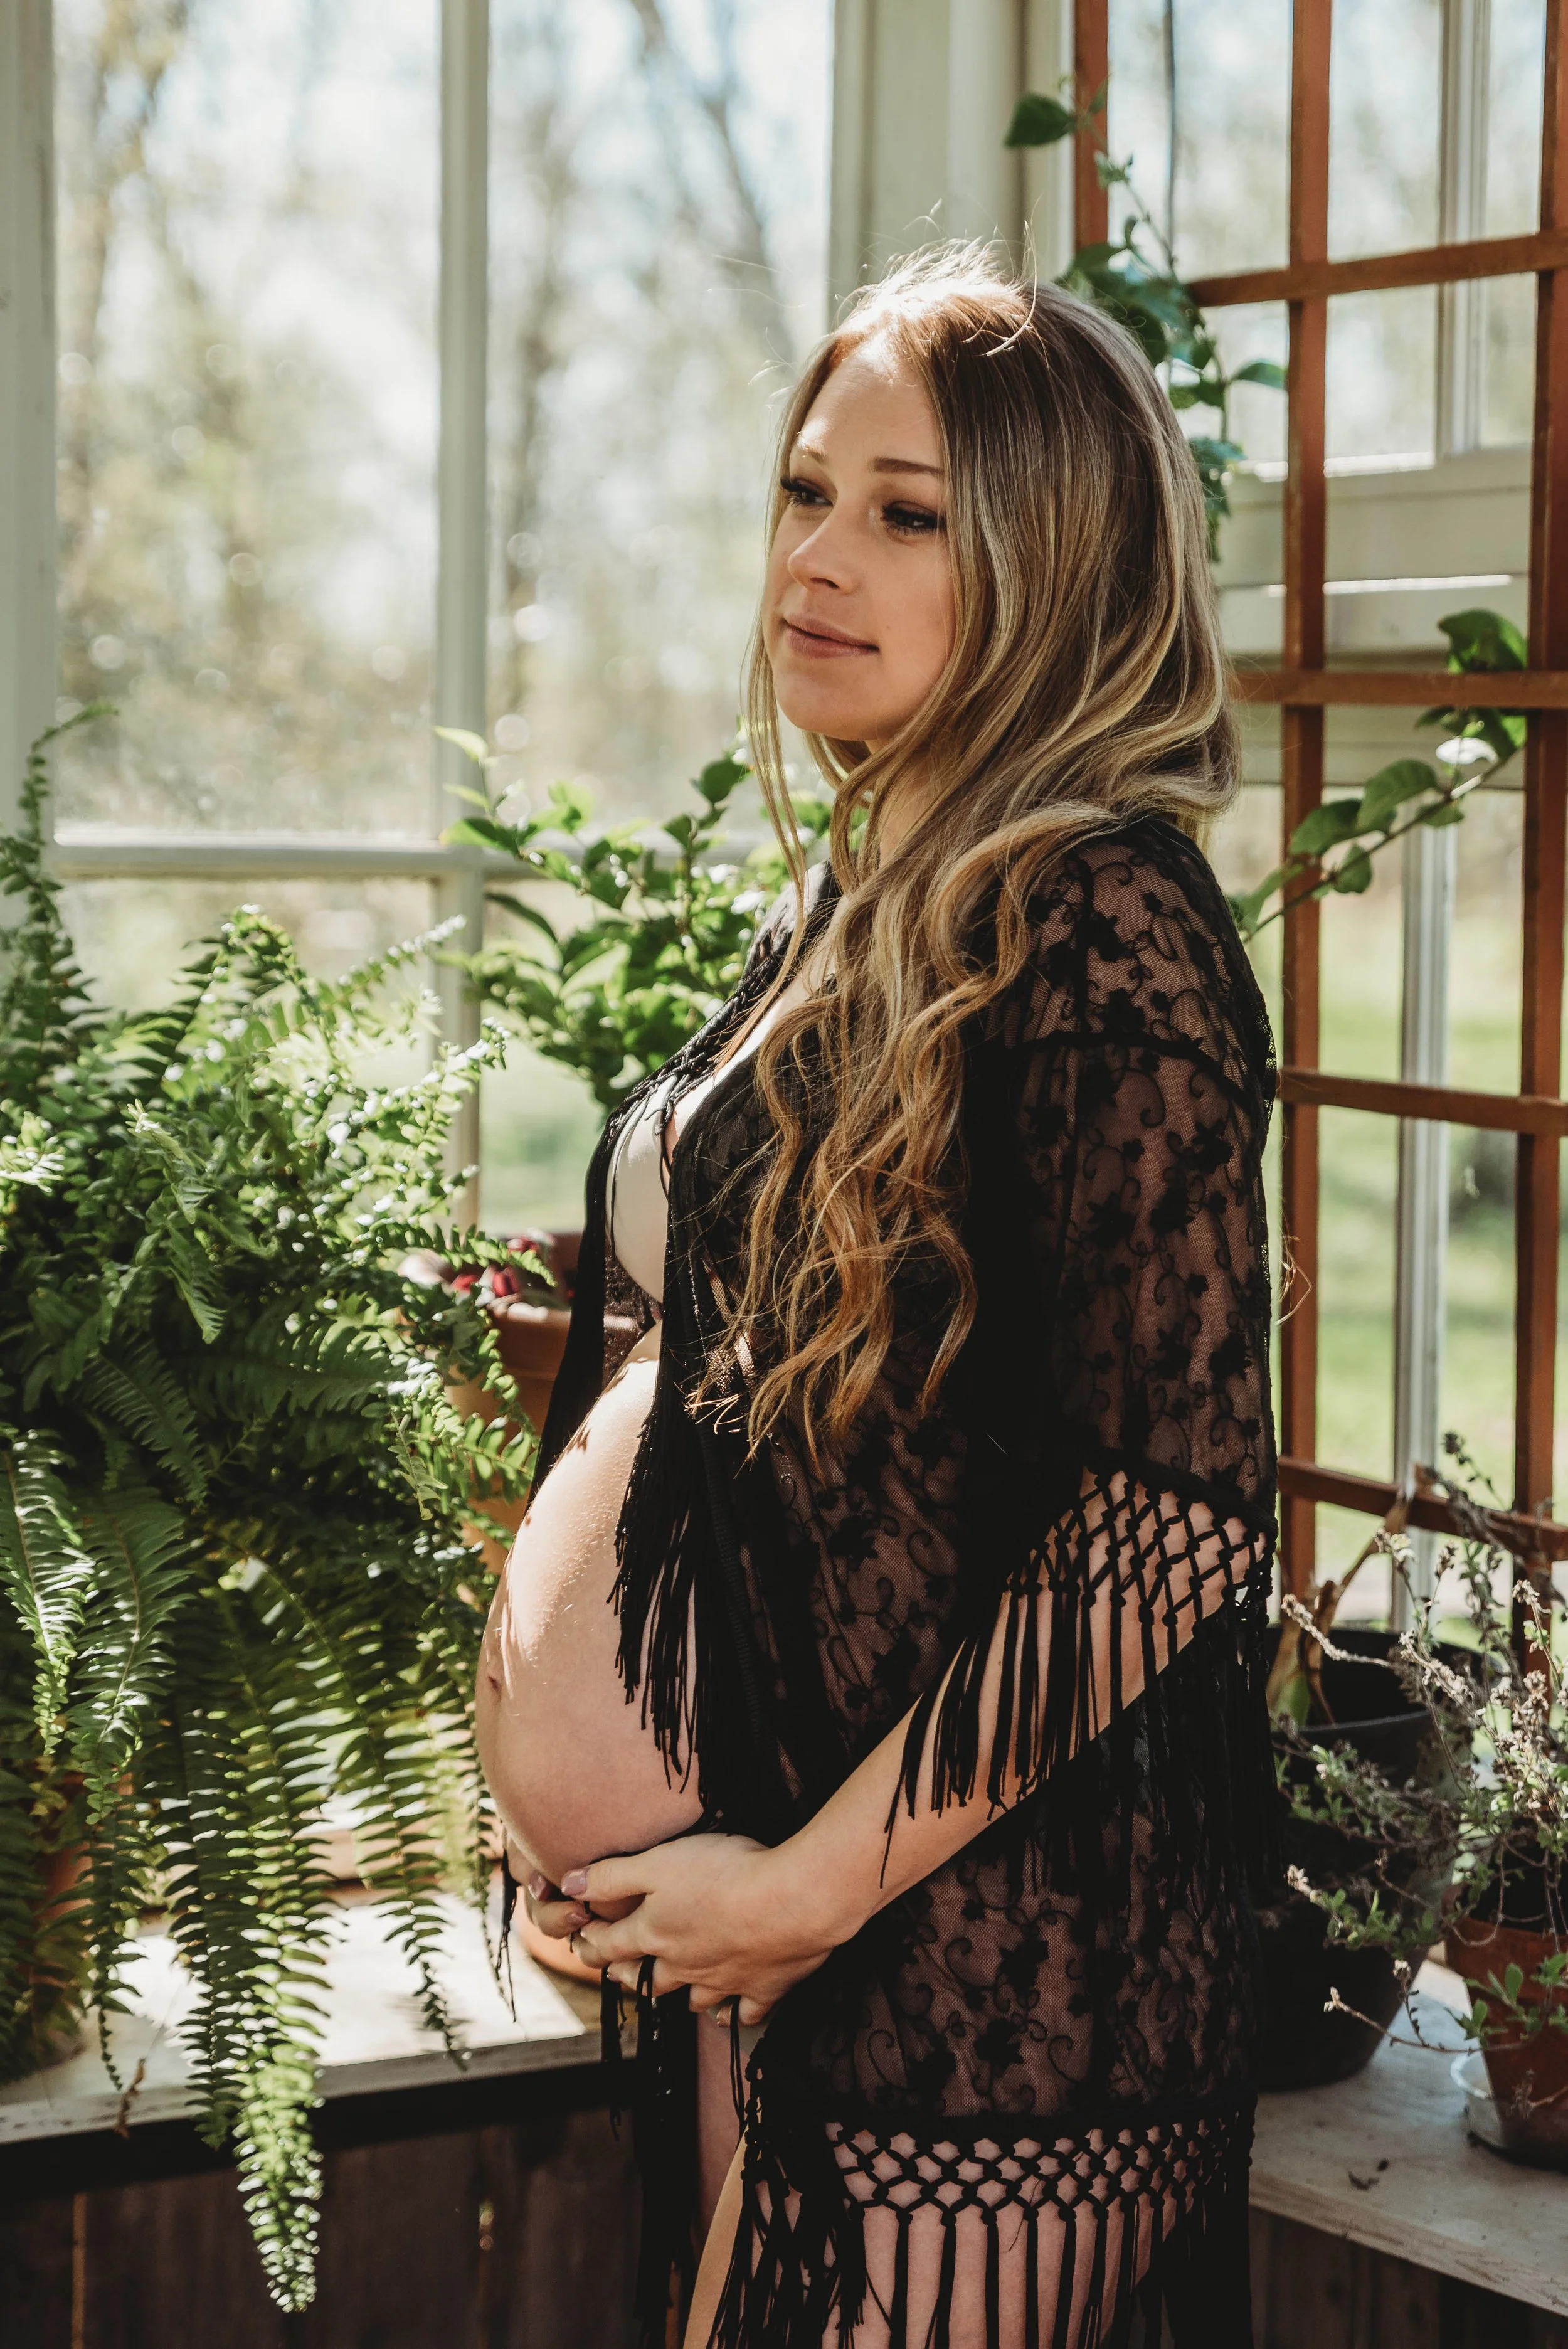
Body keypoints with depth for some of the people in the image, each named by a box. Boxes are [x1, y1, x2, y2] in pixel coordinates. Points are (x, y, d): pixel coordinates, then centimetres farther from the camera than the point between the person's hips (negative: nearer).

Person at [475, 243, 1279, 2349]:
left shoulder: (1101, 927, -17)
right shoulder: (863, 908, 10)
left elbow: (1179, 1506, -22)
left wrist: (818, 1876, -16)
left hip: (989, 1942, -8)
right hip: (782, 1920, 8)